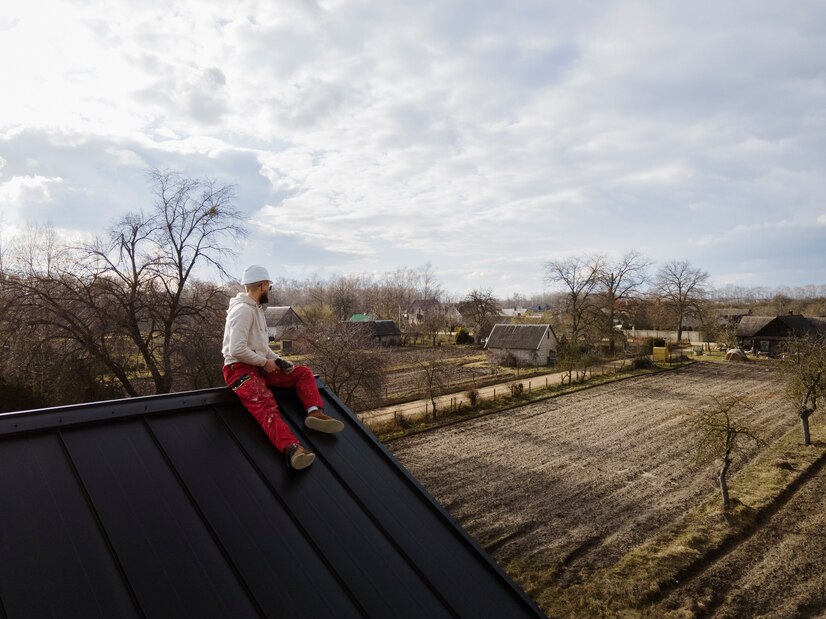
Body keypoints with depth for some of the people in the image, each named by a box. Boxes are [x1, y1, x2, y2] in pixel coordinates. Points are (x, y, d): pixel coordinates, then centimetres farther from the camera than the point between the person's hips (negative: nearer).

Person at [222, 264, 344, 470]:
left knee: (303, 373, 5)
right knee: (265, 405, -33)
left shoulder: (255, 309, 17)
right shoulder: (243, 310, -15)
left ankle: (314, 412, -16)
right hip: (240, 369, -10)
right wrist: (266, 362, -14)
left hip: (259, 366, 10)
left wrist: (277, 360, 7)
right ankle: (292, 448, -54)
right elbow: (237, 350, -25)